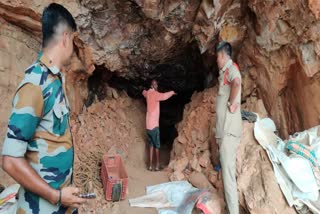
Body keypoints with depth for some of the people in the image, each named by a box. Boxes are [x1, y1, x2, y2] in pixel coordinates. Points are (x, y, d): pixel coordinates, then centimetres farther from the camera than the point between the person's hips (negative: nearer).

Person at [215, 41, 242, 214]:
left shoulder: (231, 68, -8)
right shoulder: (225, 72, 21)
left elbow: (236, 83, -31)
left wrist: (232, 103, -20)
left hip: (229, 130, -10)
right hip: (225, 130, 10)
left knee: (228, 173, -7)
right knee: (227, 170, 16)